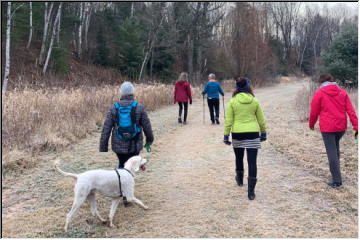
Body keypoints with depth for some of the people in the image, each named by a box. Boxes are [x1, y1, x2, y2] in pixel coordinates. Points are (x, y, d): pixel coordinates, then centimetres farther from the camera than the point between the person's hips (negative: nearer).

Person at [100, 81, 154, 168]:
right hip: (134, 146, -2)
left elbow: (106, 130, -5)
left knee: (122, 164, 27)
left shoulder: (113, 108, -3)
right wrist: (149, 141, 16)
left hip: (118, 146, 2)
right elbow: (147, 126, -1)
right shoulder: (139, 107, -7)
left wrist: (103, 149, 1)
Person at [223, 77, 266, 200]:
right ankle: (251, 191, -1)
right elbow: (261, 119, 6)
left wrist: (226, 135, 1)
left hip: (237, 134, 0)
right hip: (253, 134, 0)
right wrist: (263, 132, 19)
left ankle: (240, 179, 46)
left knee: (239, 158, 23)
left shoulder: (232, 102, -4)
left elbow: (228, 121, -5)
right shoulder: (254, 101, 0)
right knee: (252, 162, 0)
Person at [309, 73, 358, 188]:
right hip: (341, 126, 5)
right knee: (336, 147, 26)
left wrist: (311, 124, 15)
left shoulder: (319, 93, -4)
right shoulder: (342, 92, 7)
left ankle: (337, 180, -2)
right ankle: (335, 170, 32)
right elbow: (350, 110, 0)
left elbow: (314, 112, -1)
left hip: (327, 128, -5)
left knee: (332, 152, -2)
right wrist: (355, 126, -1)